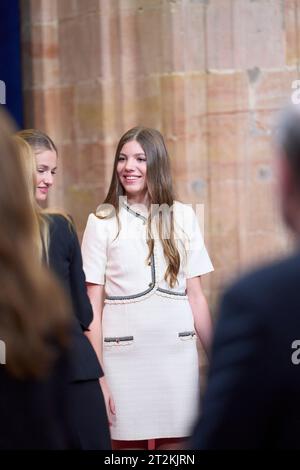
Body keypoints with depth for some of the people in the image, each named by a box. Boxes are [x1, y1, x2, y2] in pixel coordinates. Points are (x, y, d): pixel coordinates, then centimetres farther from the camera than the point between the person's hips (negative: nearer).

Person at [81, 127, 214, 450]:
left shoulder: (183, 217, 6)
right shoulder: (102, 222, 0)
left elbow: (195, 296, 10)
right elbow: (92, 306, 0)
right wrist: (96, 374, -5)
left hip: (177, 350, 2)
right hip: (124, 353, -2)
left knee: (175, 443, 4)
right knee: (128, 443, 1)